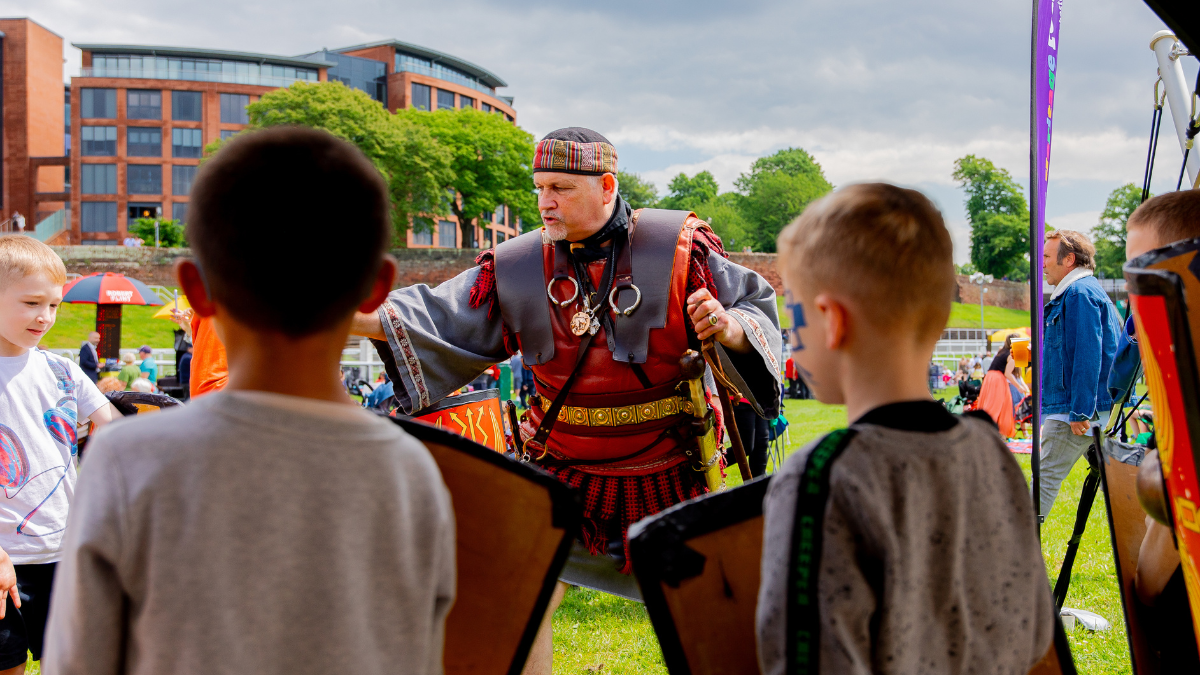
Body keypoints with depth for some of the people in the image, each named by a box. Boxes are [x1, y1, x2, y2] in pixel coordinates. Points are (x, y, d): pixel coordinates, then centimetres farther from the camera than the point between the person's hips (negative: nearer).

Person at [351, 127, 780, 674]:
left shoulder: (681, 248, -10)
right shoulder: (517, 267, -4)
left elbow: (758, 308, -5)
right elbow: (441, 317, -7)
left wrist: (728, 328, -29)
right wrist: (352, 318, -22)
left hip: (669, 475, -1)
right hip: (562, 475, 2)